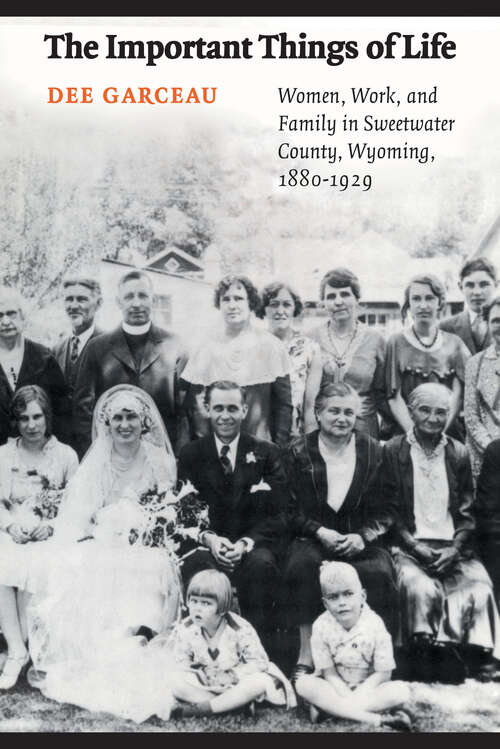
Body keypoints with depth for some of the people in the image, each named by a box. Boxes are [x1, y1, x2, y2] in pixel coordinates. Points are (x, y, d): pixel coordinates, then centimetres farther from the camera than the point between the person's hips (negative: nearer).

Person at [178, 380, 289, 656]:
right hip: (208, 544, 1)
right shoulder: (191, 455, 9)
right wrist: (208, 538, -17)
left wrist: (246, 542, -19)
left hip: (254, 544, 0)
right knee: (194, 566, -32)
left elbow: (276, 515, -1)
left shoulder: (266, 454, 6)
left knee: (261, 564, -33)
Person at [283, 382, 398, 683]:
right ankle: (307, 655, -21)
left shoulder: (374, 451, 5)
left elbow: (385, 511, 6)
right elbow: (293, 509, 3)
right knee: (301, 566, -32)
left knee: (380, 573, -30)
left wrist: (363, 537, -12)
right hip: (314, 537, 0)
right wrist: (320, 532, -14)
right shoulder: (299, 452, 3)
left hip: (362, 540, 1)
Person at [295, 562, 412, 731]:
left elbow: (383, 673, -13)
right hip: (336, 686, 0)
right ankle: (376, 719, -33)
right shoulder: (321, 626, -14)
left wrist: (357, 695, -23)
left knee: (401, 691, -26)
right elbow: (329, 672, -10)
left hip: (368, 687, 0)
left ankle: (328, 707, -27)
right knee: (303, 684, -28)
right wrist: (345, 694, -26)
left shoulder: (375, 624, -16)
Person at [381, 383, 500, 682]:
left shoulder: (459, 453, 13)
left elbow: (467, 512, 10)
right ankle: (432, 671, -18)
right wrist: (416, 547, -11)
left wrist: (454, 549, -7)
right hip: (410, 546, -2)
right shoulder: (393, 450, 5)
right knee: (421, 589, -30)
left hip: (453, 548, 2)